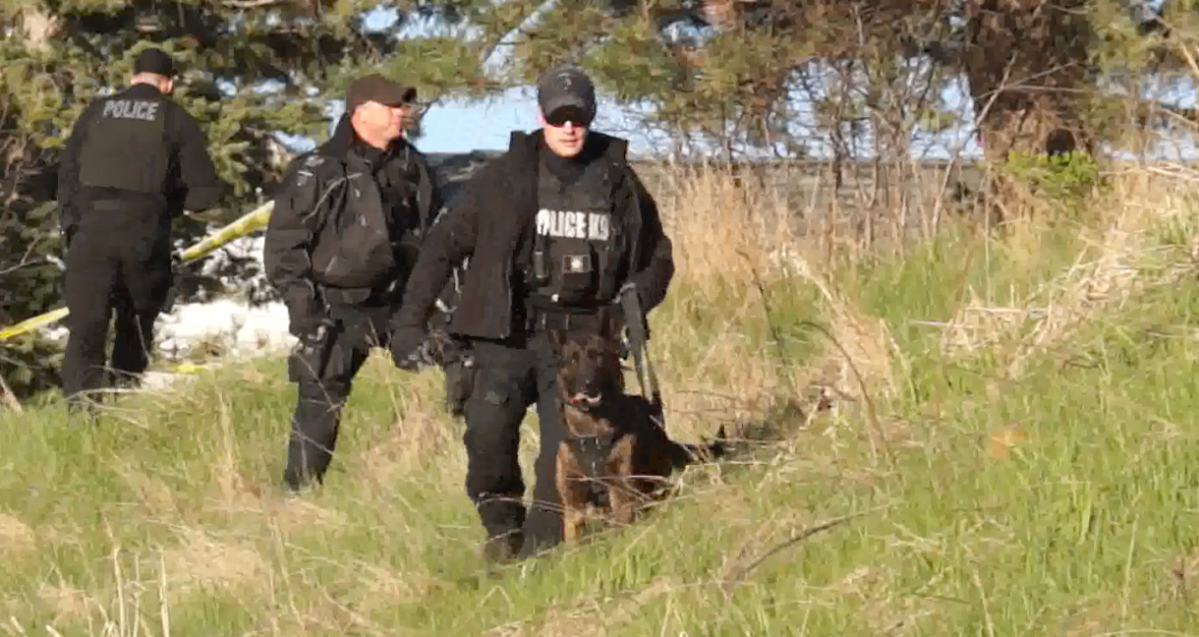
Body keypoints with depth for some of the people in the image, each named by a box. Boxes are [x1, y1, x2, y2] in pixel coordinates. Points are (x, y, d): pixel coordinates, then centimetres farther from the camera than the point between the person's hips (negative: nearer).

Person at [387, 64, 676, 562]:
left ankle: (541, 546, -2)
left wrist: (636, 297, 0)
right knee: (488, 425, -20)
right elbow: (444, 244, 6)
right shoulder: (506, 177, 3)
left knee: (567, 442, -12)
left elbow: (657, 257, 22)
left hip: (581, 335, 1)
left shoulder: (618, 180, 10)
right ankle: (503, 524, 2)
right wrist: (409, 323, 0)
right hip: (509, 333, -1)